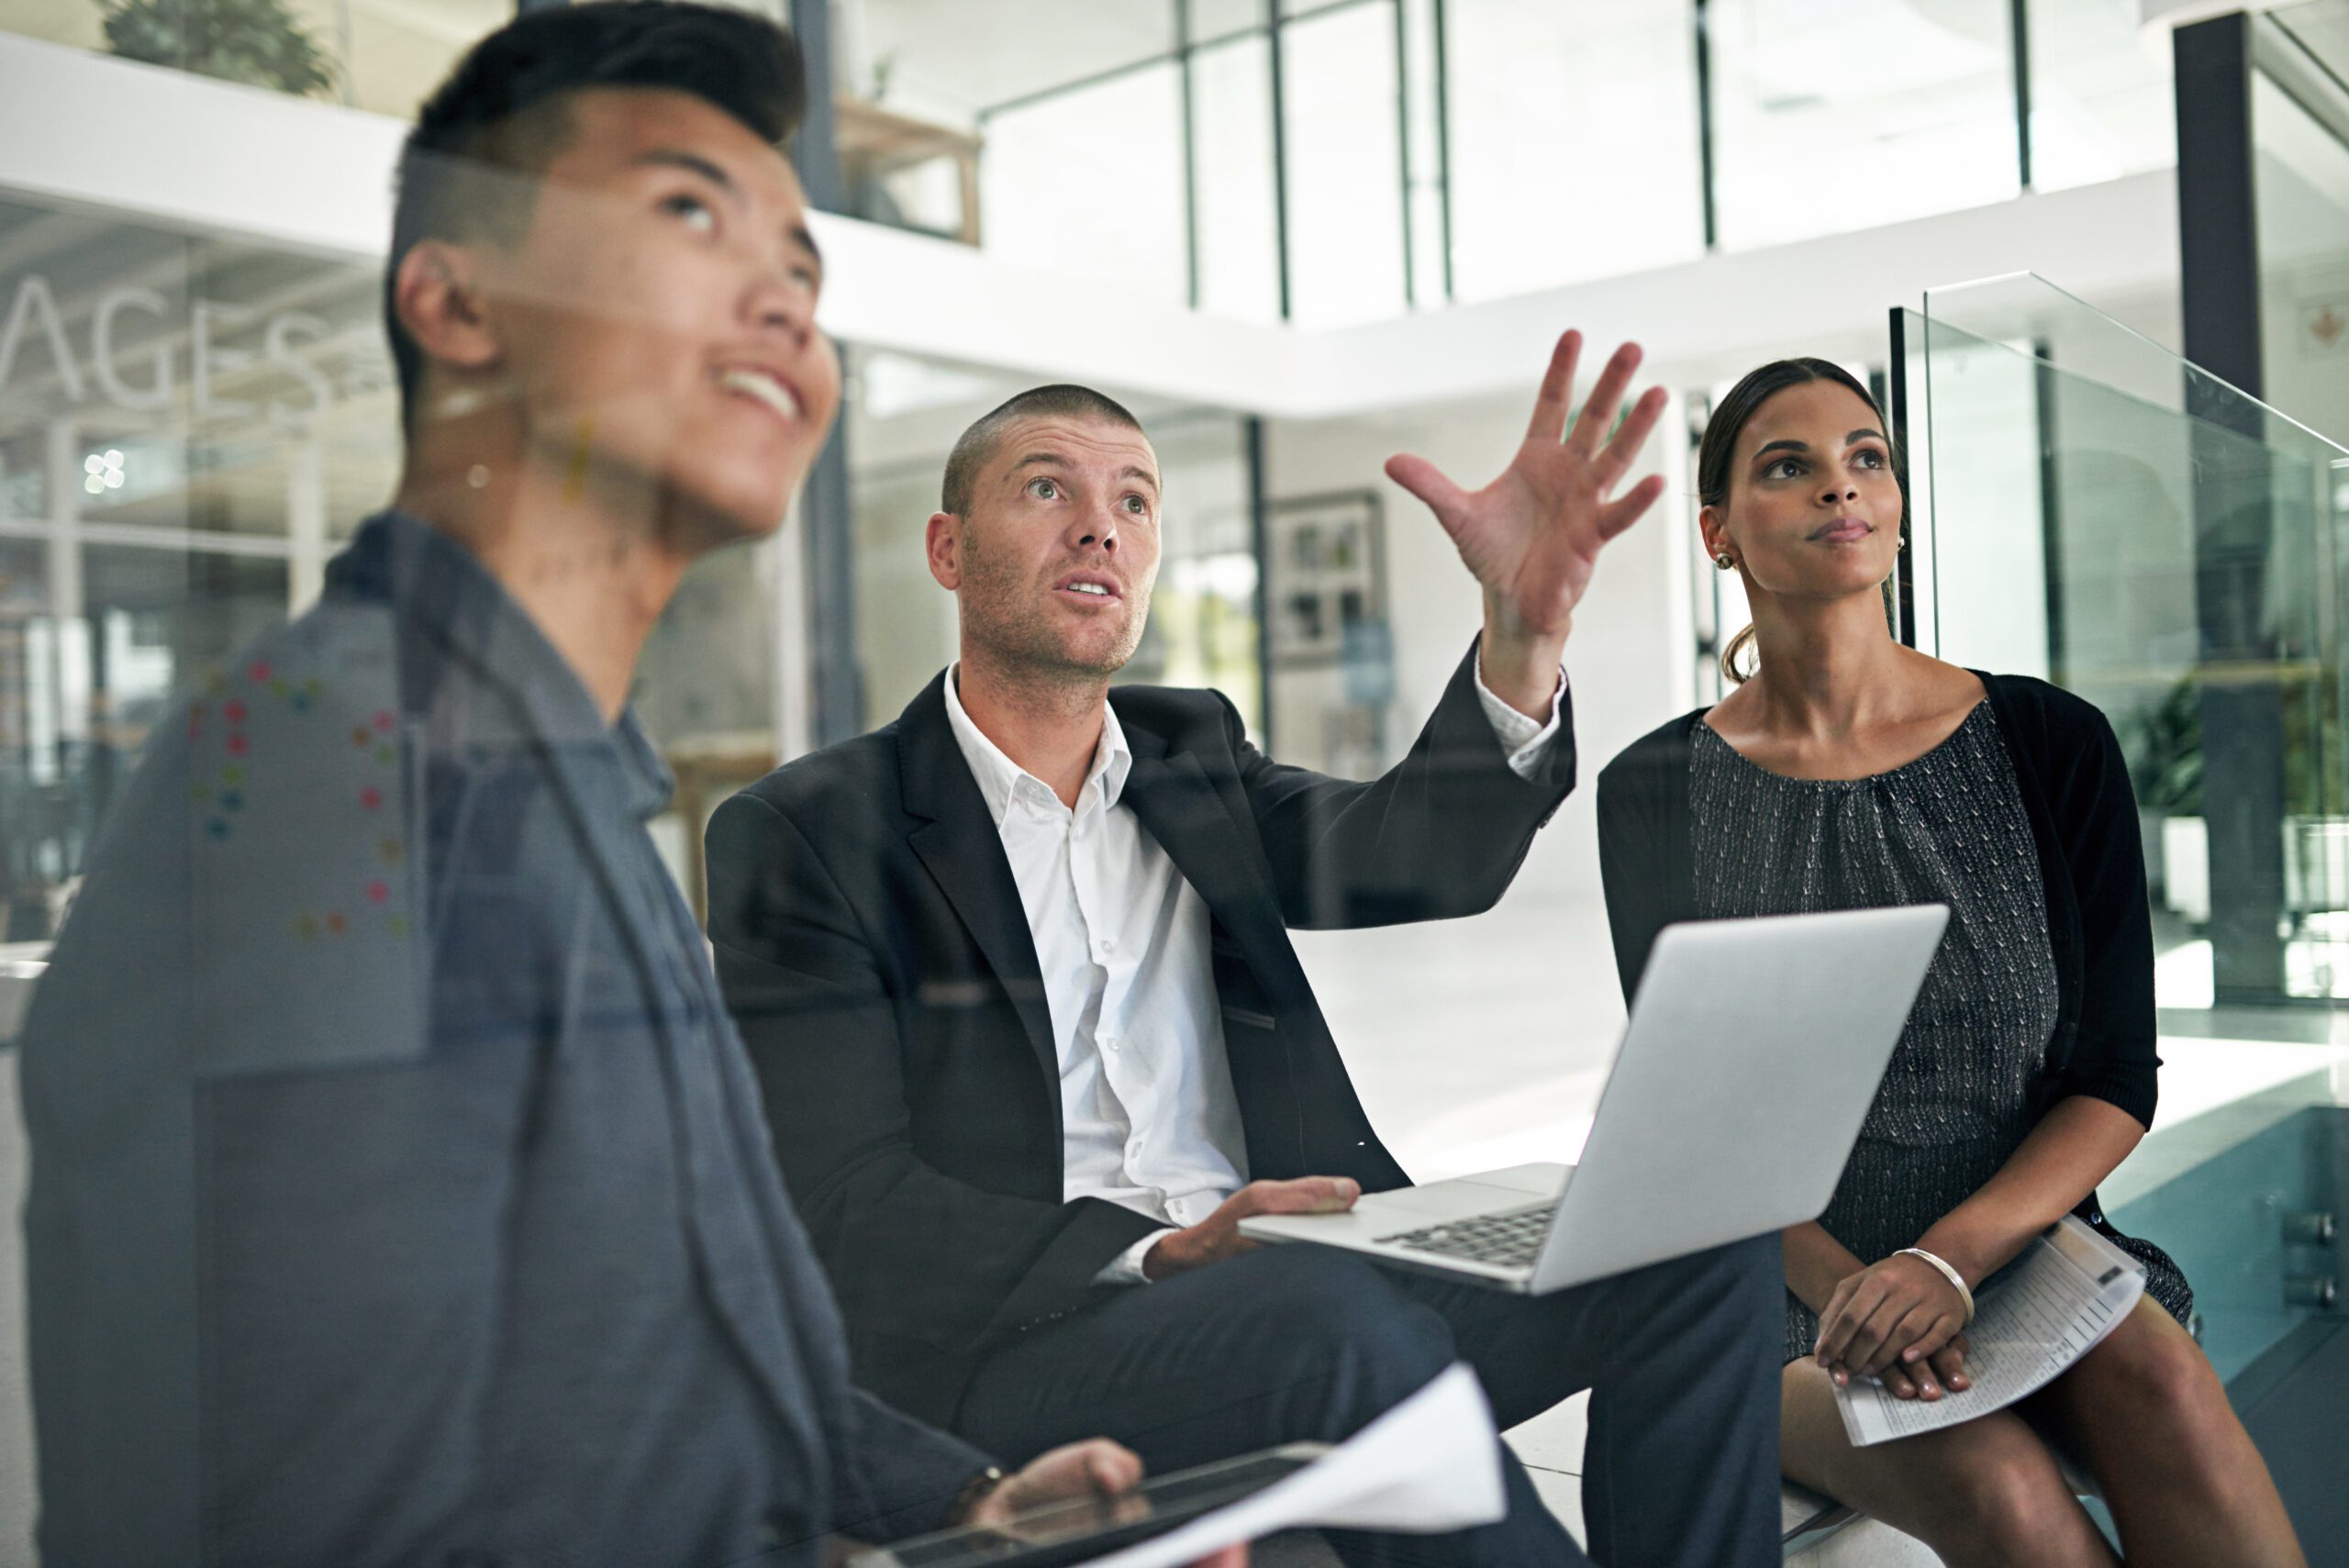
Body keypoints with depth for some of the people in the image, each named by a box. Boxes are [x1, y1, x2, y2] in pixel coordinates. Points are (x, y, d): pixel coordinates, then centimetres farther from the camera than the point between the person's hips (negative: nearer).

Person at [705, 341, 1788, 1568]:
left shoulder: (1193, 754, 18)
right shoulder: (805, 831, 2)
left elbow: (1417, 853, -3)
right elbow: (847, 1204, -8)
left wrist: (1525, 629, -23)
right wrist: (1156, 1257, -22)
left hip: (1290, 1282, 5)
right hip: (1011, 1340, -5)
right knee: (1334, 1317, -35)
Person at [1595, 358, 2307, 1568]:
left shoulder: (2050, 744, 3)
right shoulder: (1656, 790, 0)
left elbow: (2117, 1081, -2)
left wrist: (1949, 1261, -19)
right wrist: (1849, 1287, -19)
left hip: (2016, 1240, 2)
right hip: (1779, 1282, -2)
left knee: (2158, 1382, -30)